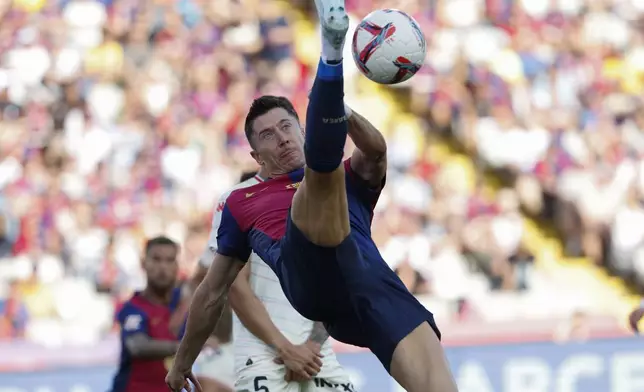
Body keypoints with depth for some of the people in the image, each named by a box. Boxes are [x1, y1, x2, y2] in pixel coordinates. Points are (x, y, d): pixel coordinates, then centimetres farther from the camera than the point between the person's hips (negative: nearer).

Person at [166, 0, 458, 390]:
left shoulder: (350, 181, 34)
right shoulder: (241, 203, 35)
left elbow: (376, 152, 10)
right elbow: (213, 292, 40)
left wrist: (339, 109, -12)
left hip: (367, 270, 3)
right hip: (309, 275, -3)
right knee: (322, 170, -29)